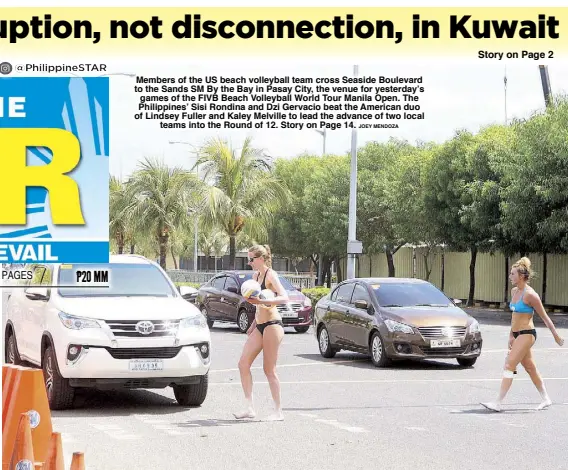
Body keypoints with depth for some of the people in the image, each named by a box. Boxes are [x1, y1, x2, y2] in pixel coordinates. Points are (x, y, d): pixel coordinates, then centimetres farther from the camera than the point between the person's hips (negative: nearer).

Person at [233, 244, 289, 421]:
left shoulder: (270, 275, -9)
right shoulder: (255, 276, 15)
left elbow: (284, 298, -23)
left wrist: (261, 301, -32)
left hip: (272, 325, -9)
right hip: (259, 326, 9)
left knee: (269, 370, -5)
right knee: (243, 364, 1)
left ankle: (278, 411, 3)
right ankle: (250, 408, 4)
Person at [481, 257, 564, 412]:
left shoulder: (530, 295, -17)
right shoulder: (514, 291, 9)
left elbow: (544, 317, -11)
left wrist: (556, 335, -6)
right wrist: (511, 336, 19)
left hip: (526, 334, -9)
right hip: (518, 335, 9)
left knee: (509, 366, -12)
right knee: (530, 368, 16)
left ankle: (498, 403, -12)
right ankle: (546, 399, 27)